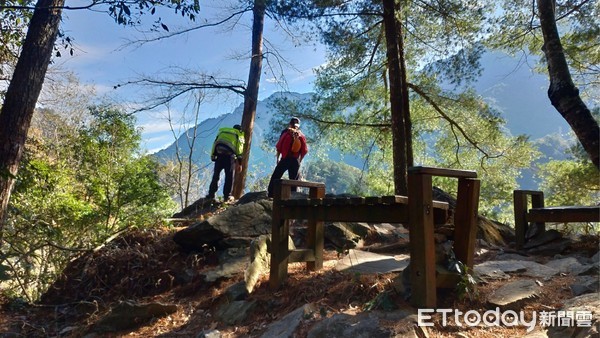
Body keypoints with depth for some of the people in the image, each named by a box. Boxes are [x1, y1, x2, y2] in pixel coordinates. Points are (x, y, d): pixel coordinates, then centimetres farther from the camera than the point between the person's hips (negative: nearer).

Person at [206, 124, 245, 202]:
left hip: (219, 155, 3)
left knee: (216, 176, 13)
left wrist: (213, 156, 14)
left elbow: (215, 143, 16)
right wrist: (239, 163, 3)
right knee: (229, 177, 7)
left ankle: (211, 194, 13)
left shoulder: (222, 131, 27)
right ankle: (227, 196, 7)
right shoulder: (239, 135, 17)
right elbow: (239, 149, 4)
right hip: (229, 156, -3)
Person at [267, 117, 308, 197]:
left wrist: (277, 157, 5)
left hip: (285, 159, -2)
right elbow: (304, 151, 4)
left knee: (275, 177, 6)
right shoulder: (302, 136, 4)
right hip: (295, 161, 2)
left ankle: (270, 195, 0)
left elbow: (279, 146, -5)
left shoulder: (286, 133, -3)